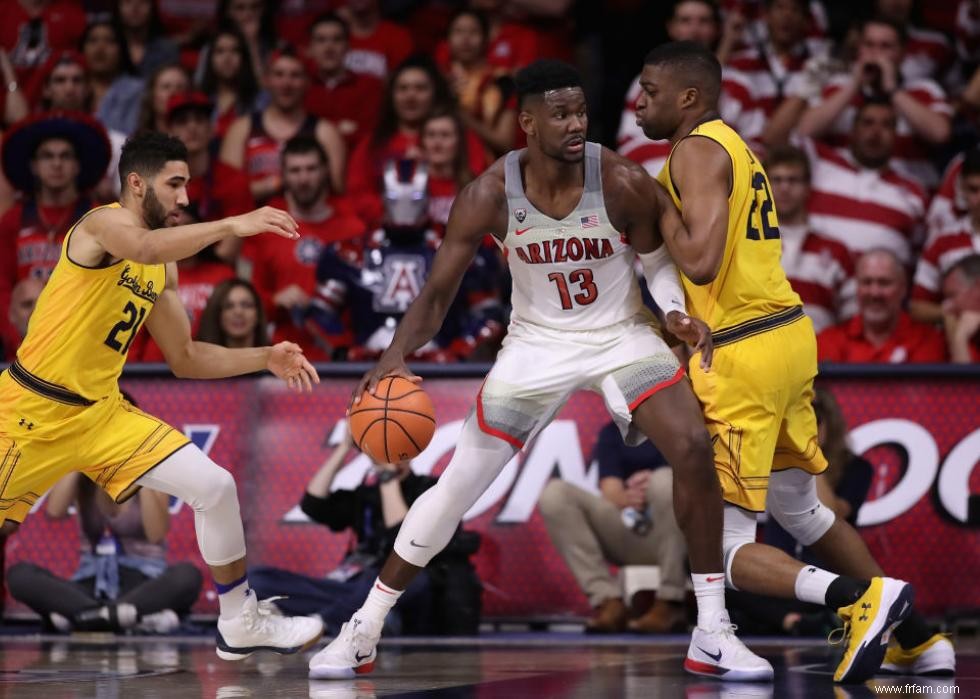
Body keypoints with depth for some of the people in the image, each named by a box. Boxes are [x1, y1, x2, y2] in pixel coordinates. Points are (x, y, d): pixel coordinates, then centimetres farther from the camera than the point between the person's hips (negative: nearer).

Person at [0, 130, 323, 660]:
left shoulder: (163, 270, 11)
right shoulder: (105, 222, -14)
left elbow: (184, 359, 17)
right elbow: (145, 248, -39)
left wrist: (265, 358, 7)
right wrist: (232, 225, -38)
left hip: (101, 411, 8)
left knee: (215, 487, -1)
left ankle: (240, 624, 10)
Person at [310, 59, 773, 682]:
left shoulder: (623, 182, -21)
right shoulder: (488, 196, -19)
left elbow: (657, 260, -4)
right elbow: (439, 292, -13)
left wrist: (678, 314, -24)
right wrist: (398, 353, -29)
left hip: (622, 334, 0)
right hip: (538, 342, 1)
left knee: (693, 448, -22)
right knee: (458, 484, -2)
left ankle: (713, 634, -10)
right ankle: (362, 634, 12)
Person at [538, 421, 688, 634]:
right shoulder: (612, 432, 15)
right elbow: (610, 488, 2)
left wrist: (657, 484, -24)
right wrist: (624, 498, -23)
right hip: (626, 534, 3)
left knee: (664, 479, -33)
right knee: (553, 494, -16)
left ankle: (669, 604, -26)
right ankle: (608, 601, -24)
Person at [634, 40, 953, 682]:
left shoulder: (697, 151, -11)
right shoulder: (733, 148, 18)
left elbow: (700, 262, -24)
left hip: (742, 357, -10)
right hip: (789, 334, 10)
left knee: (722, 544, -5)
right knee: (801, 510, 26)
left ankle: (862, 598, -21)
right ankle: (914, 637, 32)